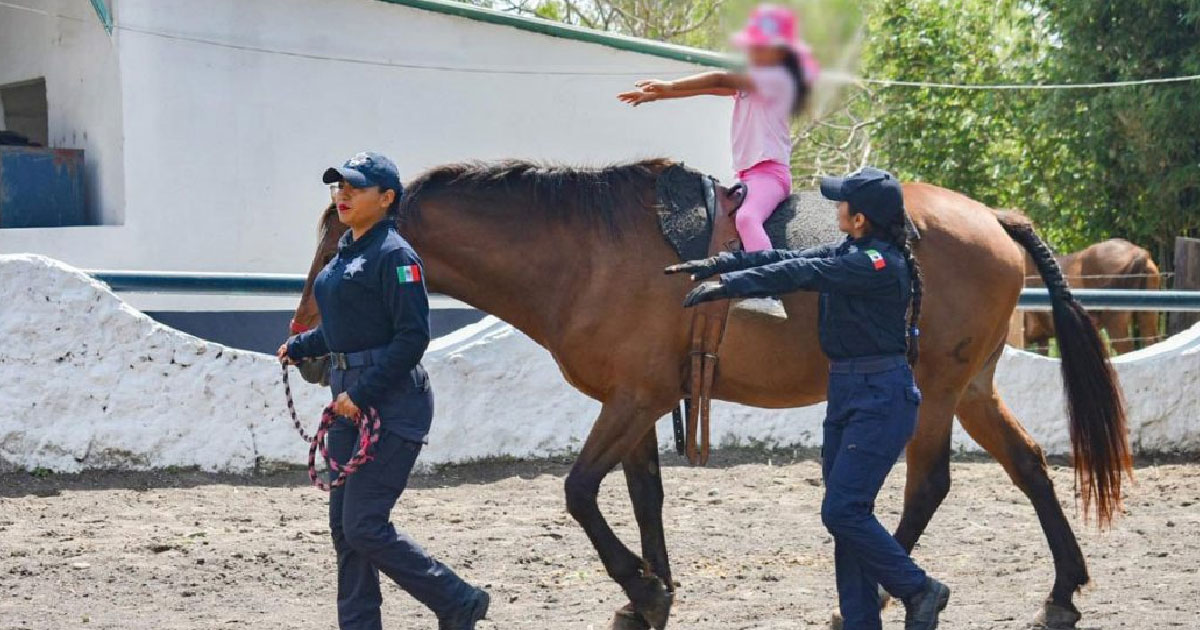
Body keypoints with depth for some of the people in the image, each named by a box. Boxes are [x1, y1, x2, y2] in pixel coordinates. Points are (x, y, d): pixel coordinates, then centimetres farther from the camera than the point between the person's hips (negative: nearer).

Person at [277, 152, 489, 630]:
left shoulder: (394, 256, -13)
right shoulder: (345, 255, 14)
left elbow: (412, 336, -18)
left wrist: (363, 394, -20)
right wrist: (299, 347, 13)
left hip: (392, 402, -9)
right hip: (351, 399, 9)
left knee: (365, 527, -10)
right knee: (344, 525, 8)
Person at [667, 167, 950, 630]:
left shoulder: (880, 265, -18)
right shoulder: (850, 253, 11)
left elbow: (801, 274, -23)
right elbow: (787, 259, 8)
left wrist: (727, 286, -25)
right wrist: (715, 265, 1)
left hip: (881, 398, -10)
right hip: (846, 394, 10)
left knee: (842, 512, -12)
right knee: (847, 514, 7)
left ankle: (919, 591, 4)